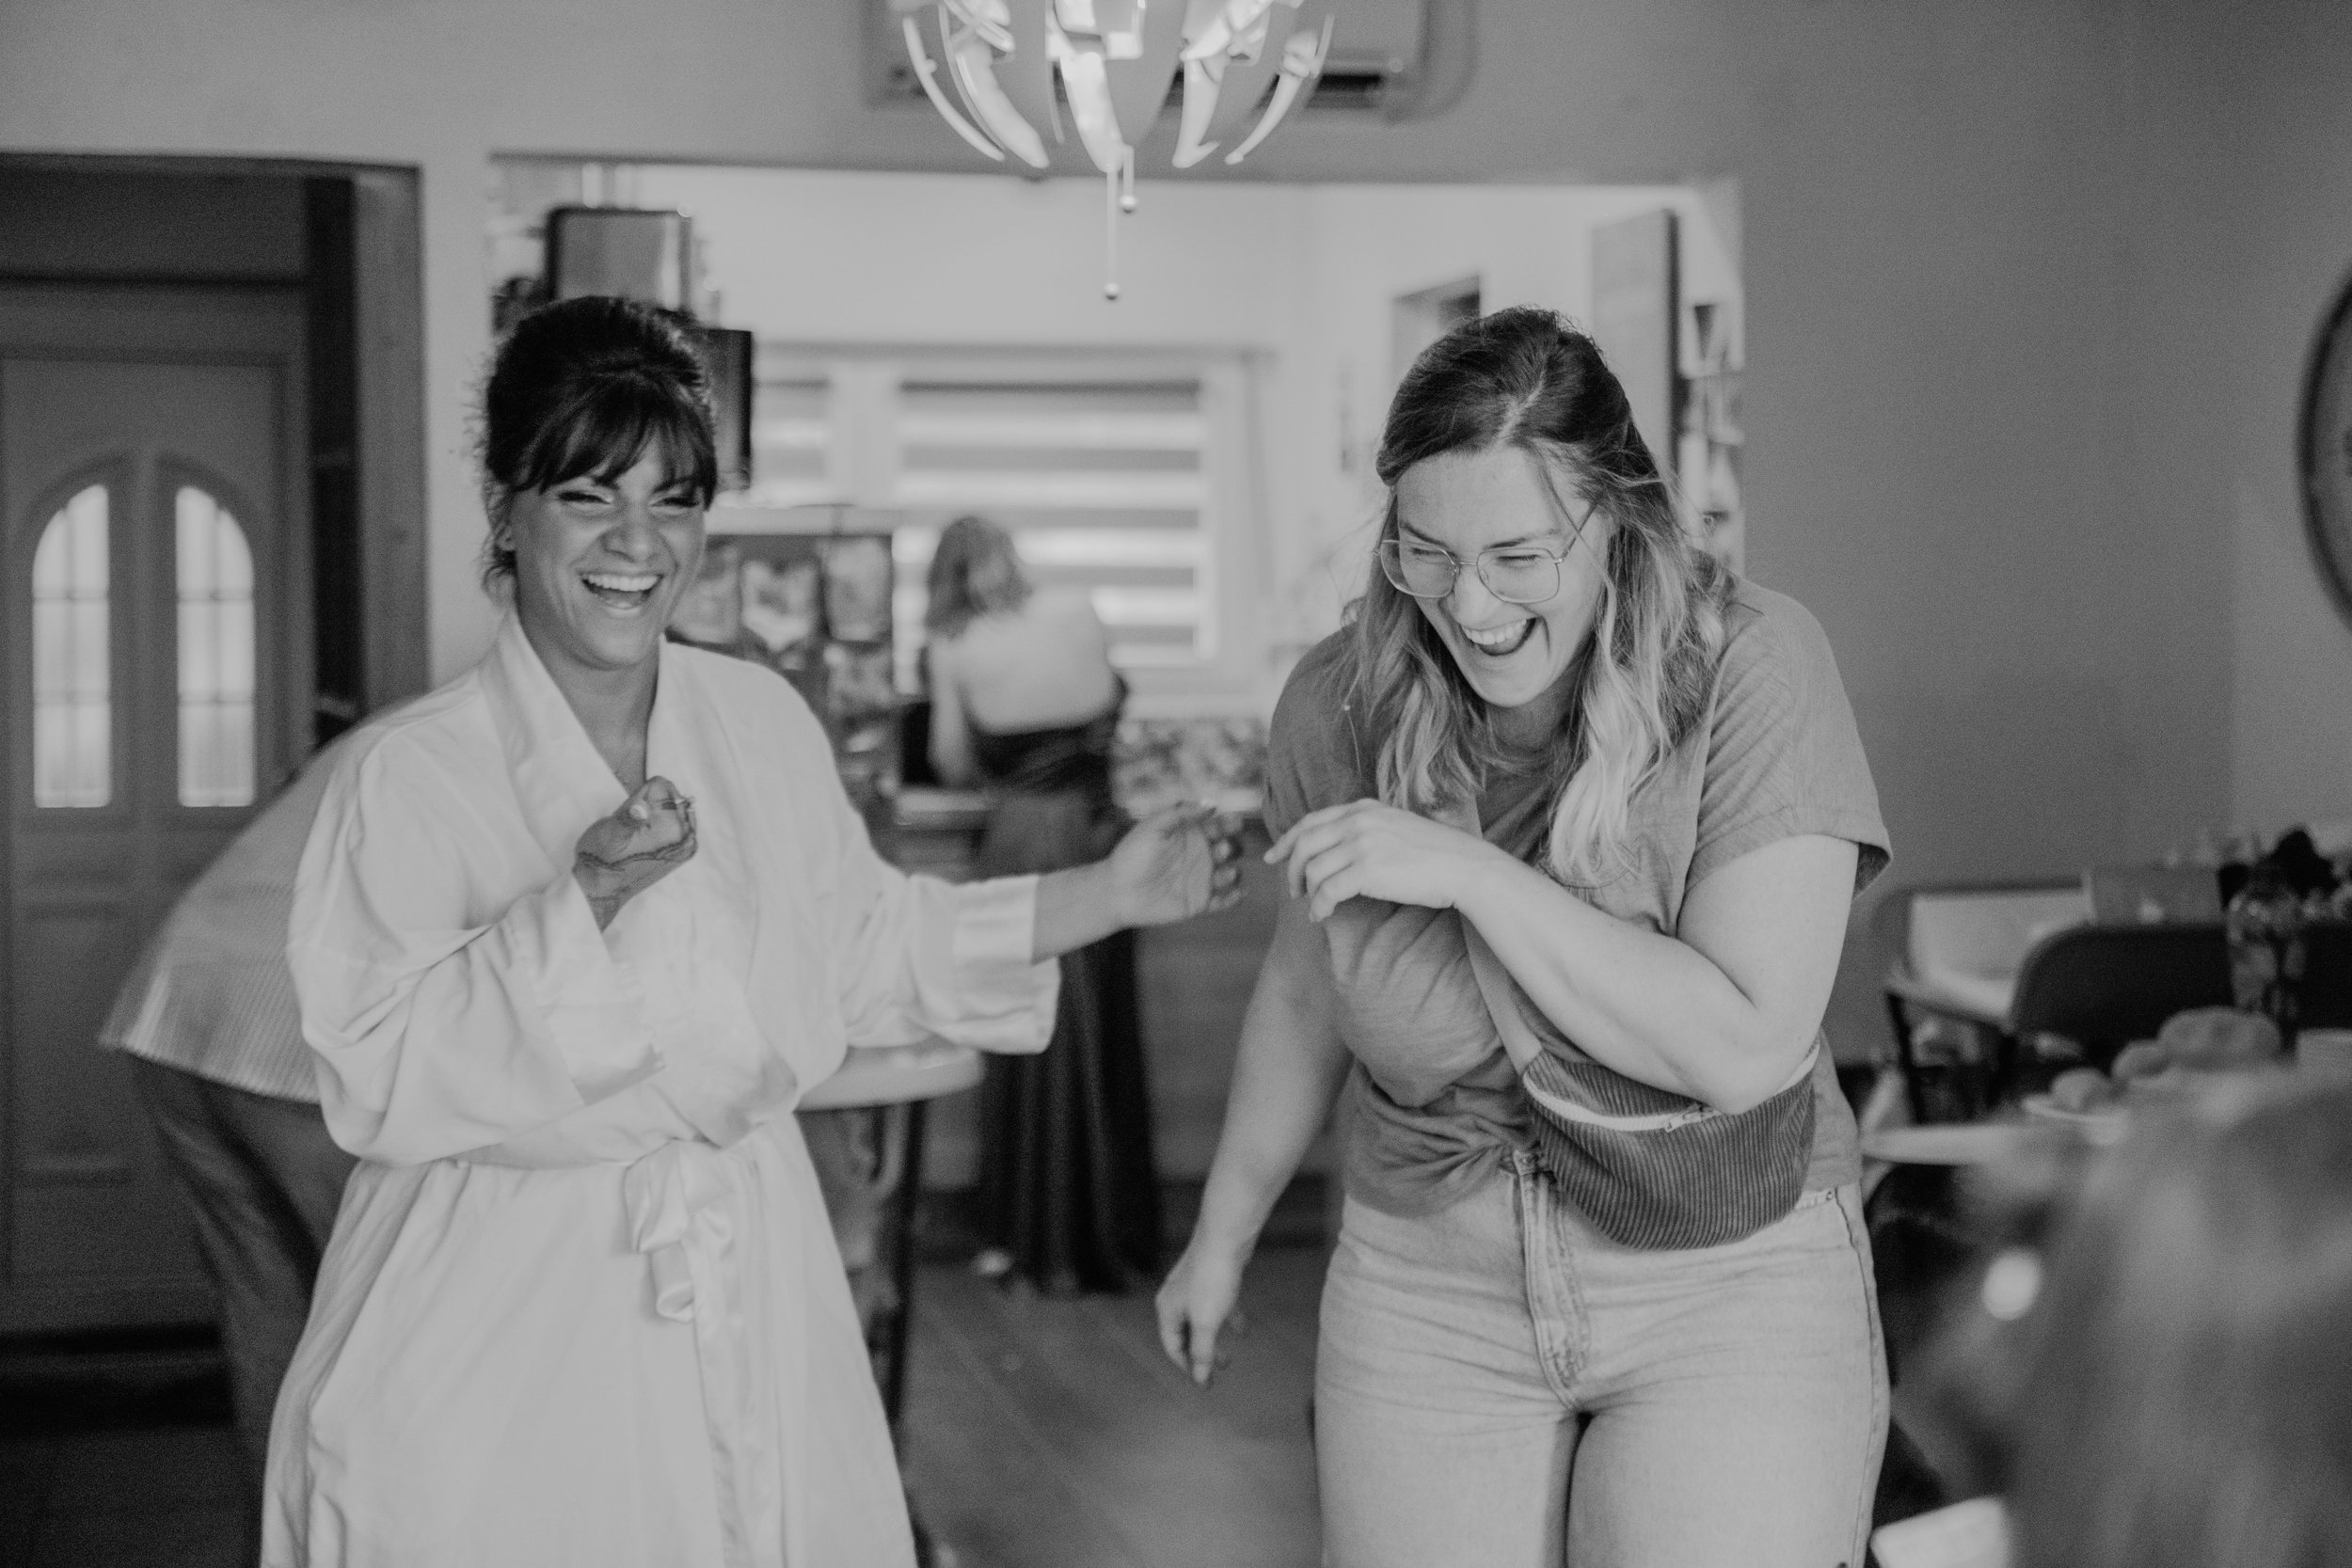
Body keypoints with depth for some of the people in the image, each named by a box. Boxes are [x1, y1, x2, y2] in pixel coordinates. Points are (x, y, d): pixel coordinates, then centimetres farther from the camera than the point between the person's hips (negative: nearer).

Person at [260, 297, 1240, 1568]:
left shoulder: (761, 721, 4)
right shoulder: (407, 773, -11)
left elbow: (868, 952, 15)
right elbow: (376, 1082, -16)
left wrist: (1112, 893, 10)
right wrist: (580, 909, -26)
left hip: (749, 1307, 4)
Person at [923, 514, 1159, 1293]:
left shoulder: (956, 650, -6)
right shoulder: (1081, 614, -1)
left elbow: (954, 766, 1)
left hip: (1022, 842, -2)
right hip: (1101, 838, 2)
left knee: (1030, 1041, 8)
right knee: (1103, 1038, 13)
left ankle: (1036, 1242, 14)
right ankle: (1111, 1239, 22)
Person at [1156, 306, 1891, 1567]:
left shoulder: (1751, 663, -16)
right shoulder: (1340, 703, -6)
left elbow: (1743, 1049, -22)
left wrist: (1469, 873, -25)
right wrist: (1223, 1233, 21)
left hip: (1731, 1285, -3)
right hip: (1430, 1285, 3)